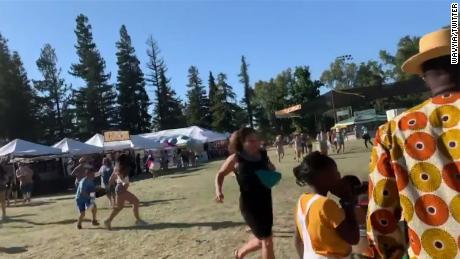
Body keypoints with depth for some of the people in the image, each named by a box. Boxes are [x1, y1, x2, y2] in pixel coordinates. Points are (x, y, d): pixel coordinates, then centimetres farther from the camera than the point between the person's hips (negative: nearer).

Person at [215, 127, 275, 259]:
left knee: (262, 239, 20)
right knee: (267, 241, 1)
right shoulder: (236, 159, -14)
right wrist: (218, 190, -15)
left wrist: (272, 170, -5)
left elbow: (272, 169, 18)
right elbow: (221, 174, 1)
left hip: (266, 202, 6)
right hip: (249, 205, -6)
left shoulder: (263, 155, -2)